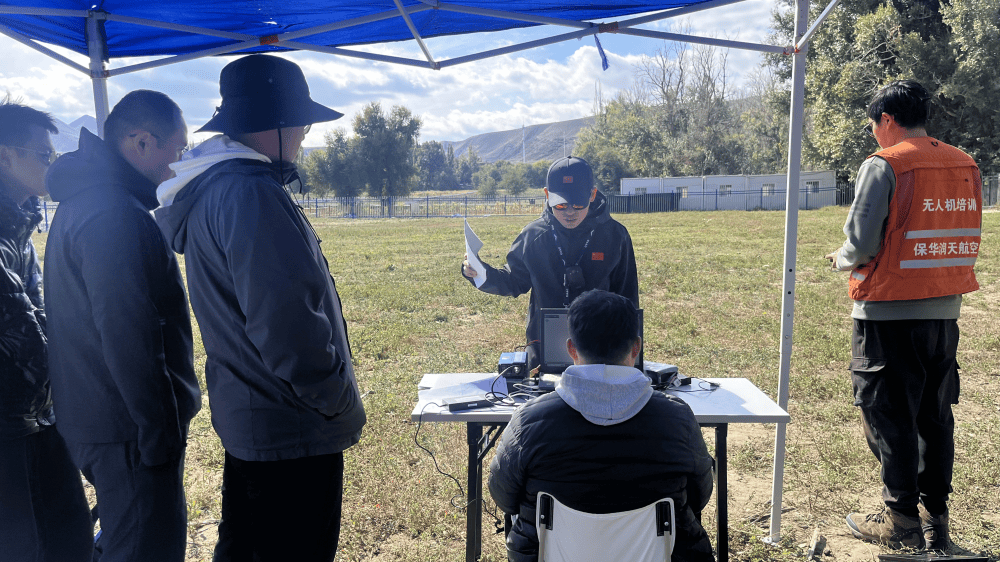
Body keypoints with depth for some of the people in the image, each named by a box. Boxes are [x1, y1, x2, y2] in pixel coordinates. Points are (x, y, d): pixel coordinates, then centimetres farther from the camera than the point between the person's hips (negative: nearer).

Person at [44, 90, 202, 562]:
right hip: (130, 432, -10)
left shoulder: (82, 200, 13)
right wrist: (159, 433, -18)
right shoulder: (115, 214, -21)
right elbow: (129, 337, -25)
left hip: (96, 420, 10)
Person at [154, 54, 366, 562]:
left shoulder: (209, 189, 10)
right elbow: (286, 322, -28)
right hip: (292, 428, -10)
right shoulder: (250, 194, -23)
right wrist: (340, 404, -16)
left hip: (244, 419, 10)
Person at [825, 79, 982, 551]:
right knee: (936, 416, 15)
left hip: (889, 316, -7)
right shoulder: (966, 166, 8)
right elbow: (962, 239, 13)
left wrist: (842, 260, 3)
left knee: (889, 417, 5)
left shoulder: (884, 165, -13)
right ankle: (936, 519, 25)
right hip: (945, 314, 7)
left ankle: (902, 521, 14)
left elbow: (862, 244, -17)